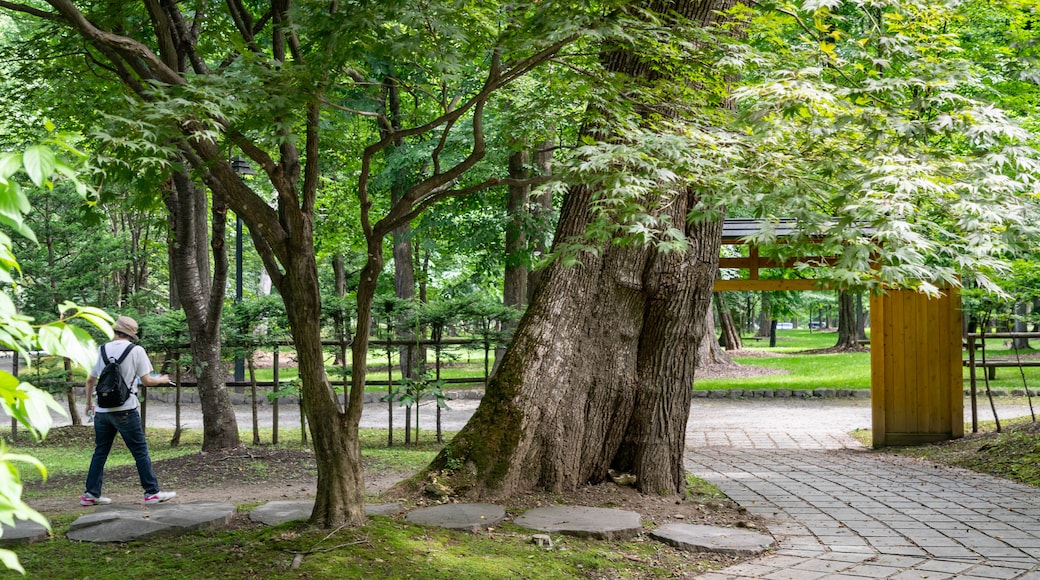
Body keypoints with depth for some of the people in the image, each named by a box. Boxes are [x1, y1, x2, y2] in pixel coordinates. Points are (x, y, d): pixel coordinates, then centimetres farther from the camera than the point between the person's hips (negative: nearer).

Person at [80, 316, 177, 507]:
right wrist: (162, 380, 14)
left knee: (100, 452, 12)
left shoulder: (102, 350, 8)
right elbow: (146, 380, -6)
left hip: (102, 410, 5)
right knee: (140, 451, 2)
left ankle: (91, 494, 12)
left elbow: (90, 380, 15)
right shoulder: (136, 351, -4)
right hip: (125, 410, -4)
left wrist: (89, 402, 30)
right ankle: (152, 492, 2)